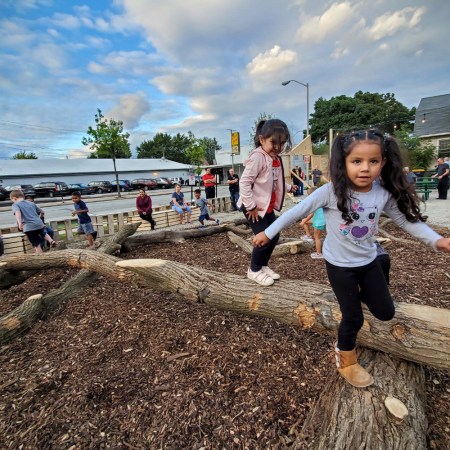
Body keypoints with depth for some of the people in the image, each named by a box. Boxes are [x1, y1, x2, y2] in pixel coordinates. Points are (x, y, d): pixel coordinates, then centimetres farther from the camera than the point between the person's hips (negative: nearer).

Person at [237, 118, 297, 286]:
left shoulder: (276, 158, 8)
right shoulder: (258, 157, -21)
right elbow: (244, 182, -25)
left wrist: (288, 187, 25)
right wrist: (251, 206, -25)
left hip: (268, 206, 9)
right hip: (254, 207, -9)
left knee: (274, 236, 14)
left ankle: (263, 266, 34)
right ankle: (254, 270, 19)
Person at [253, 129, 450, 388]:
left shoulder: (385, 194, -10)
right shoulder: (331, 192, -24)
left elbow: (406, 219, 3)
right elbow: (298, 212, -18)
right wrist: (268, 233, -14)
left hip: (369, 261, 5)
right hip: (339, 264, -4)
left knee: (385, 312, 14)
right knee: (353, 318, 6)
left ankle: (358, 293, 44)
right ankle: (346, 363, 33)